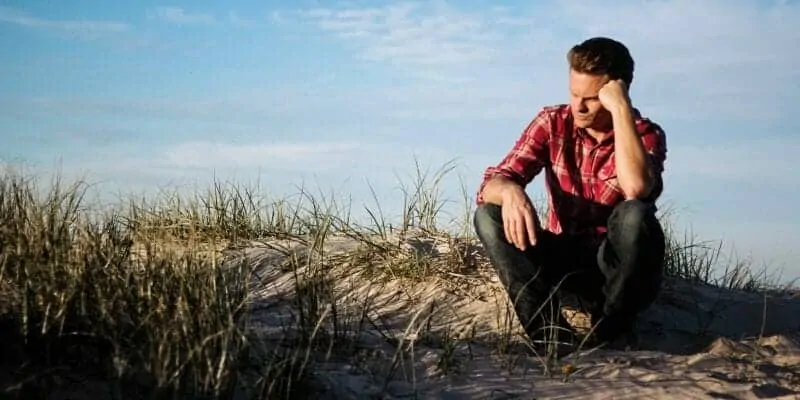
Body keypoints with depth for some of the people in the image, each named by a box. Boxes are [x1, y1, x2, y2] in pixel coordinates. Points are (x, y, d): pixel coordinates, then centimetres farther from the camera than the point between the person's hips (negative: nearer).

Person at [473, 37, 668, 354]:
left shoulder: (646, 135, -11)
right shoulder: (552, 123, -3)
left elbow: (636, 188, -35)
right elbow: (491, 185, -12)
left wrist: (621, 110, -30)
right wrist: (510, 191, -37)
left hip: (616, 266, -3)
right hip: (563, 261, 3)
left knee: (636, 216, -35)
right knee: (489, 214, -21)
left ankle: (608, 336, -17)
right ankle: (551, 334, -29)